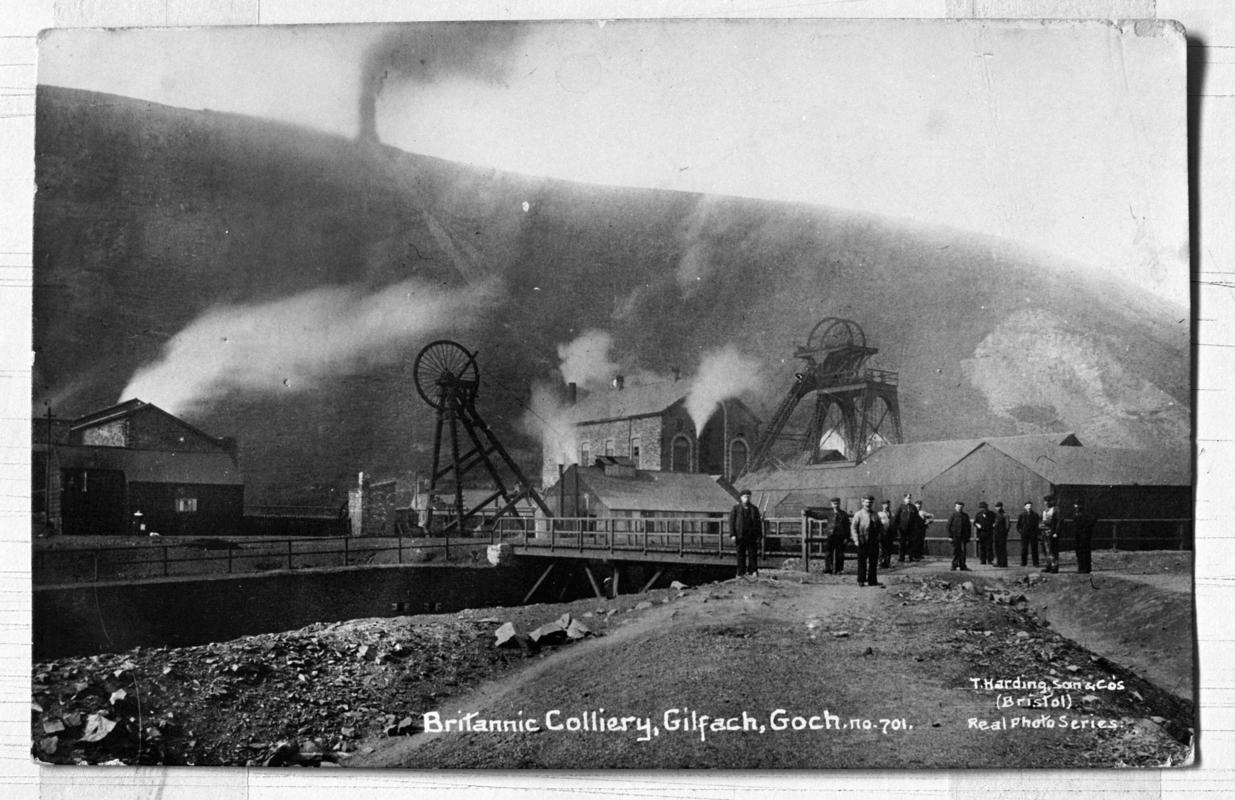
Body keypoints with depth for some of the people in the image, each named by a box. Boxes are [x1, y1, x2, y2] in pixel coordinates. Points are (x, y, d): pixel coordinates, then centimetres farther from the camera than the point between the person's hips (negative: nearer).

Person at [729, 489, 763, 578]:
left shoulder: (754, 509, 10)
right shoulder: (736, 509, 5)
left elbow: (758, 523, 9)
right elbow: (731, 521, 1)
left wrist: (760, 536, 1)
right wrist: (732, 535, -7)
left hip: (752, 536, 1)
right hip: (740, 536, -1)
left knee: (752, 554, -1)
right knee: (741, 555, 2)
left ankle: (753, 571, 6)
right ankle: (741, 573, 8)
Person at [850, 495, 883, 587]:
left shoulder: (875, 514, 14)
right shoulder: (858, 514, -2)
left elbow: (880, 525, 22)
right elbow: (853, 527, -7)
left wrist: (880, 533, 2)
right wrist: (856, 540, -15)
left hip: (874, 541, 4)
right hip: (863, 542, -4)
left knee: (873, 561, 6)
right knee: (862, 562, 1)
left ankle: (872, 580, 14)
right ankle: (861, 581, 8)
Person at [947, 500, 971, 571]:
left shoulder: (965, 516, 11)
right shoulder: (953, 515, -2)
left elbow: (969, 527, 15)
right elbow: (948, 526, -4)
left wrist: (968, 537, 8)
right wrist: (950, 536, -9)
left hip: (963, 537, 3)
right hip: (955, 537, -3)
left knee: (963, 551, -1)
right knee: (955, 551, 1)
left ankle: (962, 566, 2)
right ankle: (954, 565, 9)